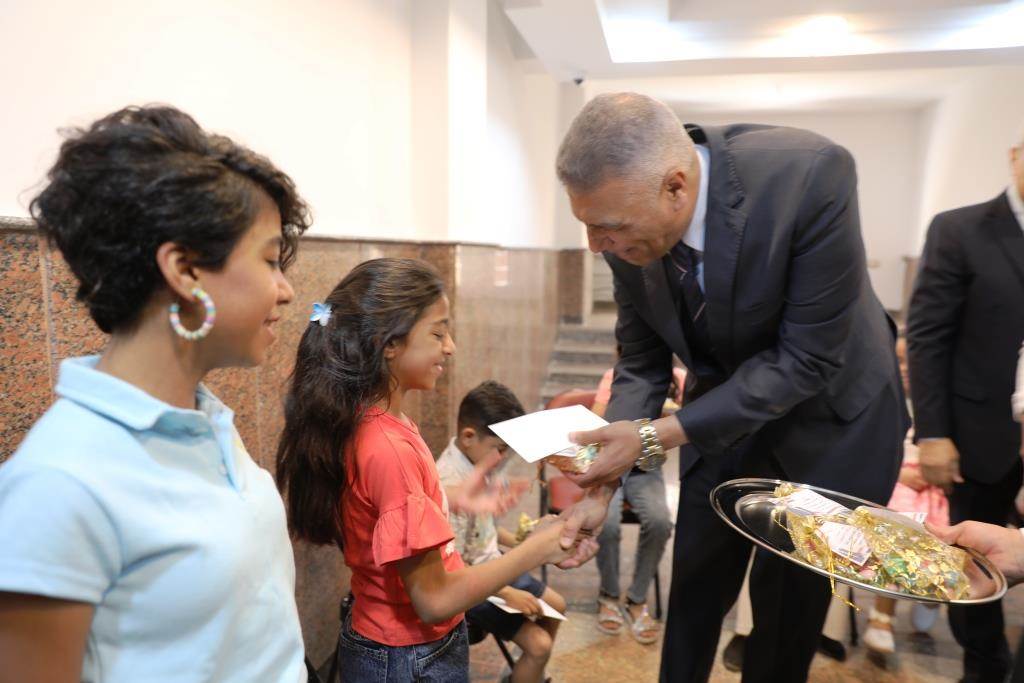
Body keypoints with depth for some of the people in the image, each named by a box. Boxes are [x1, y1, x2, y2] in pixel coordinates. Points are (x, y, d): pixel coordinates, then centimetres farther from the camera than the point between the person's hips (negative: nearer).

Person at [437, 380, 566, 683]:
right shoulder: (450, 487, -32)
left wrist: (520, 543, 3)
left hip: (491, 564, 9)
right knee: (539, 643, -12)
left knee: (555, 605, 20)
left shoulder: (477, 462, -6)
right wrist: (508, 594, -22)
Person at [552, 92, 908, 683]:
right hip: (721, 417, 4)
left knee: (790, 601, 10)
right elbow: (642, 364, -7)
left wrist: (656, 436, -31)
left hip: (828, 419, -3)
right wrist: (603, 485, -16)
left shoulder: (811, 175, -33)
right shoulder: (631, 223, -17)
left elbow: (807, 358, -29)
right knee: (694, 590, 16)